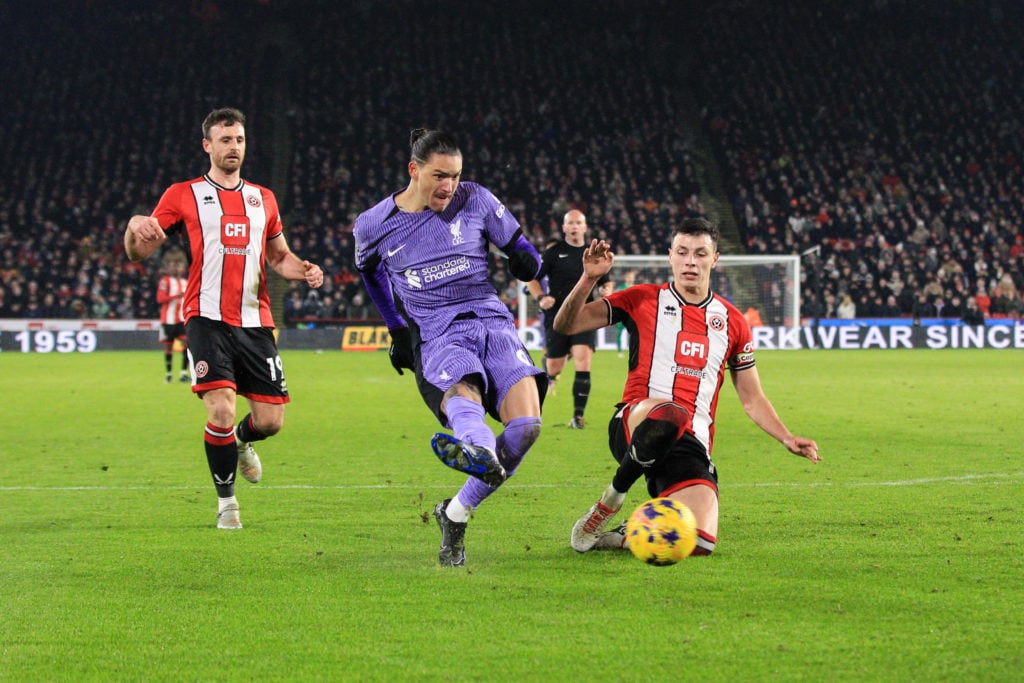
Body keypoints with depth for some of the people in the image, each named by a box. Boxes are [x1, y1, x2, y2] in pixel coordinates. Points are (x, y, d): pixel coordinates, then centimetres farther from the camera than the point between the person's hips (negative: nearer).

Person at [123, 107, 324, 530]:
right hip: (207, 320, -4)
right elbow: (139, 253, 3)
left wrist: (305, 270, 4)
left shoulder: (263, 199, 17)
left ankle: (241, 441, 38)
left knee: (270, 420, 0)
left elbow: (279, 256, 26)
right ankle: (226, 502, 2)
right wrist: (135, 226, -20)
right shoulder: (183, 195, 5)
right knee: (221, 411, -19)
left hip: (256, 323, 4)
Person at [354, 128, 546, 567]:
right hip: (435, 337, -2)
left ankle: (455, 514, -9)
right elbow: (370, 271, 28)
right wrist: (397, 330, 28)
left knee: (526, 423, -23)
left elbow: (519, 250, 18)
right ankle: (480, 454, -75)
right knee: (462, 395, -38)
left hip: (492, 323, 2)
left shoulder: (476, 201, 5)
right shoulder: (374, 226, 7)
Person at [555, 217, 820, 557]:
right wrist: (589, 279, -12)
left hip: (692, 445, 3)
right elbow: (565, 325, 4)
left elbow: (752, 399, 23)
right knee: (670, 417, -43)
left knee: (700, 544, -21)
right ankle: (610, 500, -15)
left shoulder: (732, 322, 17)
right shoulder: (642, 299, 9)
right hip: (635, 424, -3)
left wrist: (787, 438, 7)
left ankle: (625, 536, 13)